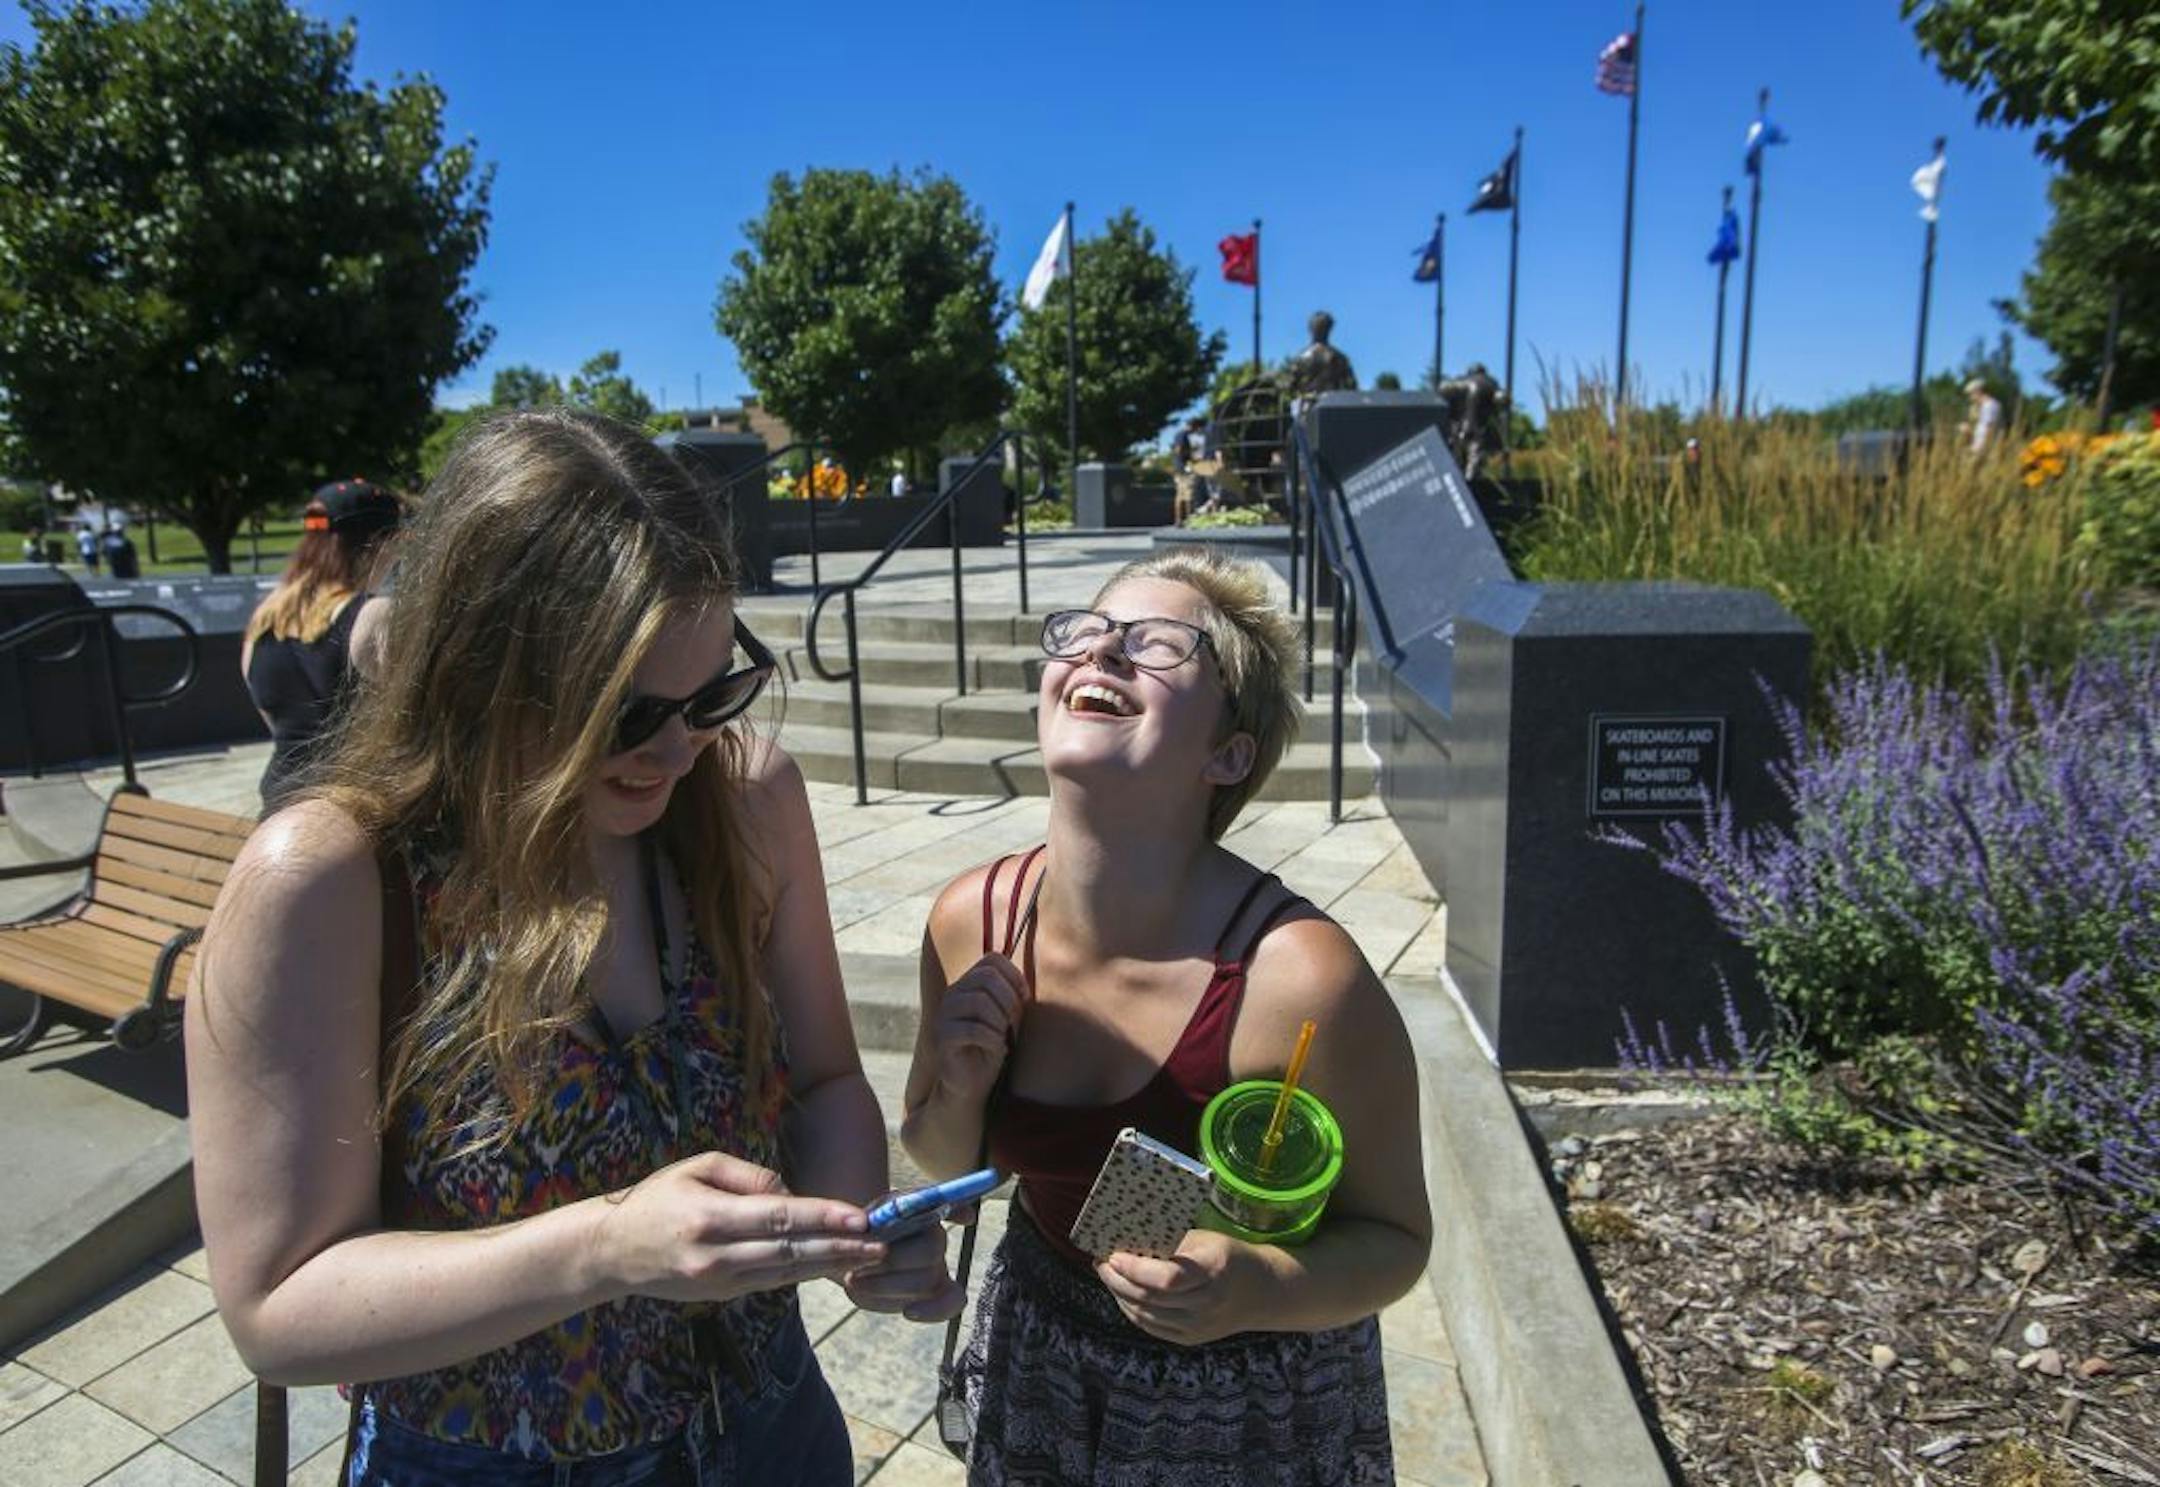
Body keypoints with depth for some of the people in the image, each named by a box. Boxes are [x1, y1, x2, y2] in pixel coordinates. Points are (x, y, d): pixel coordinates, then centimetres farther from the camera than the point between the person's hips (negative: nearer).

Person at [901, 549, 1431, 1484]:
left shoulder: (1298, 978, -30)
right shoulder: (971, 922, -17)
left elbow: (1393, 1236, -15)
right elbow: (949, 1160, -1)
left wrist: (1259, 1291, -33)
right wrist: (957, 1092, -21)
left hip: (1255, 1412, -3)